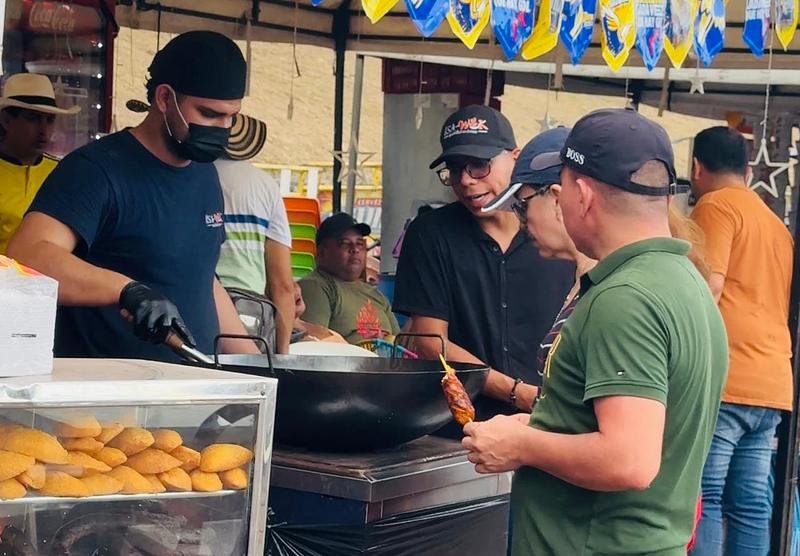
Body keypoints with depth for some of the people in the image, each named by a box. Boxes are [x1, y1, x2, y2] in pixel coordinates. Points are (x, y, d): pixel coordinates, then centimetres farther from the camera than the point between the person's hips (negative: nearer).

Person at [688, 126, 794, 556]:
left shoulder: (716, 206, -2)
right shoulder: (776, 225, 23)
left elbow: (707, 288, -14)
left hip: (724, 380, -8)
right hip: (771, 384, 8)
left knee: (701, 499, -7)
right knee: (751, 507, 7)